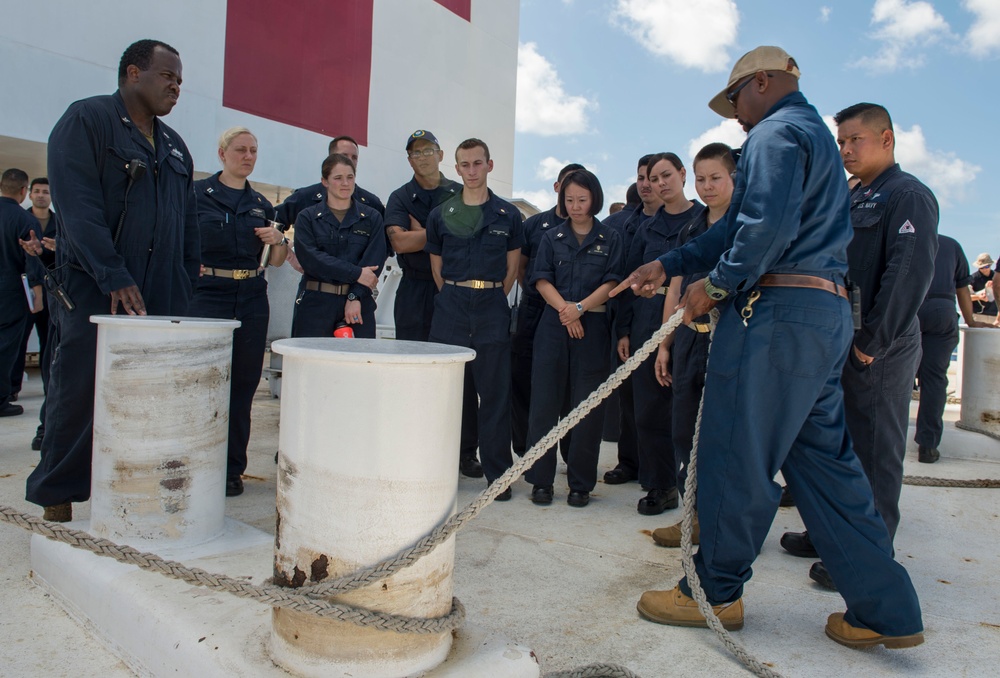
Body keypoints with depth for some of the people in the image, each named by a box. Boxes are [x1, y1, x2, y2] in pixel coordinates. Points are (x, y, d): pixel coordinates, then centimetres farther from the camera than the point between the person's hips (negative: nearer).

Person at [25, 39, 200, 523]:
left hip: (161, 303, 6)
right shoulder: (86, 121, 0)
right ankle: (55, 506, 12)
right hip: (94, 297, -5)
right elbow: (78, 207, -12)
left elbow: (189, 226, 21)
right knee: (78, 401, -1)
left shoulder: (175, 147, 21)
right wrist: (114, 278, -19)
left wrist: (185, 285, 10)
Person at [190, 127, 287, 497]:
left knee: (242, 387, 5)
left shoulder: (261, 204, 15)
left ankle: (232, 470, 14)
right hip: (207, 296, -4)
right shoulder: (196, 193, 3)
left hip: (252, 301, 4)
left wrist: (279, 240, -2)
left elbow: (275, 261, 18)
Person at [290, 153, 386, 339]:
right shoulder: (307, 217, 8)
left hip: (358, 302, 1)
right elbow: (309, 257, -6)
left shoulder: (372, 218, 10)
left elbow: (374, 259, -1)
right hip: (315, 302, 0)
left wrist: (356, 297, -13)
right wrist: (356, 273, -13)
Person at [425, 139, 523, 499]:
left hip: (491, 310, -1)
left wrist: (490, 299, 6)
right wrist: (455, 298, 10)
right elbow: (436, 267, 15)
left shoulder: (508, 215, 7)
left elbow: (512, 269, 10)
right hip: (450, 307, 1)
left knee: (495, 392, 0)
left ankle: (498, 473, 8)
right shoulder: (440, 214, 10)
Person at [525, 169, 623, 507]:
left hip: (593, 327, -1)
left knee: (588, 407, 0)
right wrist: (563, 308, -14)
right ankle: (541, 479, 9)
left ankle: (581, 483, 11)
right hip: (554, 325, 1)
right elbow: (542, 279, 3)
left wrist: (580, 307, -16)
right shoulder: (552, 237, 12)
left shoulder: (610, 239, 8)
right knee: (545, 402, 0)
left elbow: (611, 282, -1)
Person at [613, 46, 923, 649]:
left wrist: (717, 286, -9)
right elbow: (741, 225, 26)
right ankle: (886, 609, 16)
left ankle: (716, 593, 13)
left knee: (735, 457, -1)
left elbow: (768, 227, -22)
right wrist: (668, 266, 22)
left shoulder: (777, 132, -5)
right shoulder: (815, 133, 28)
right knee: (824, 457, 12)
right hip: (827, 312, 10)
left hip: (778, 311, -10)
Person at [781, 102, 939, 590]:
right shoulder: (853, 200, 18)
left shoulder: (908, 196, -9)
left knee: (875, 453, -1)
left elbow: (911, 273, -19)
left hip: (880, 352, -9)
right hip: (843, 344, 9)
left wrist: (873, 342, -20)